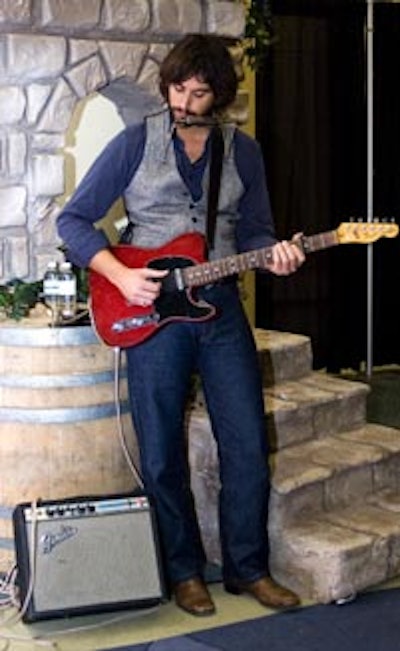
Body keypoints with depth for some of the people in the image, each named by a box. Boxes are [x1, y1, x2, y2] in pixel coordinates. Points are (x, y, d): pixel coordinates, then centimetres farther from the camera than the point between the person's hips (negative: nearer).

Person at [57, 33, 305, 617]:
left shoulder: (243, 151, 8)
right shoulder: (135, 143, -2)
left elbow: (254, 230, 14)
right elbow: (73, 220, -1)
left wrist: (273, 254, -9)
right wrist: (121, 275, -13)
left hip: (221, 307, 3)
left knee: (248, 446, 3)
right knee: (162, 454, 4)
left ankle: (248, 567, 19)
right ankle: (184, 571, 21)